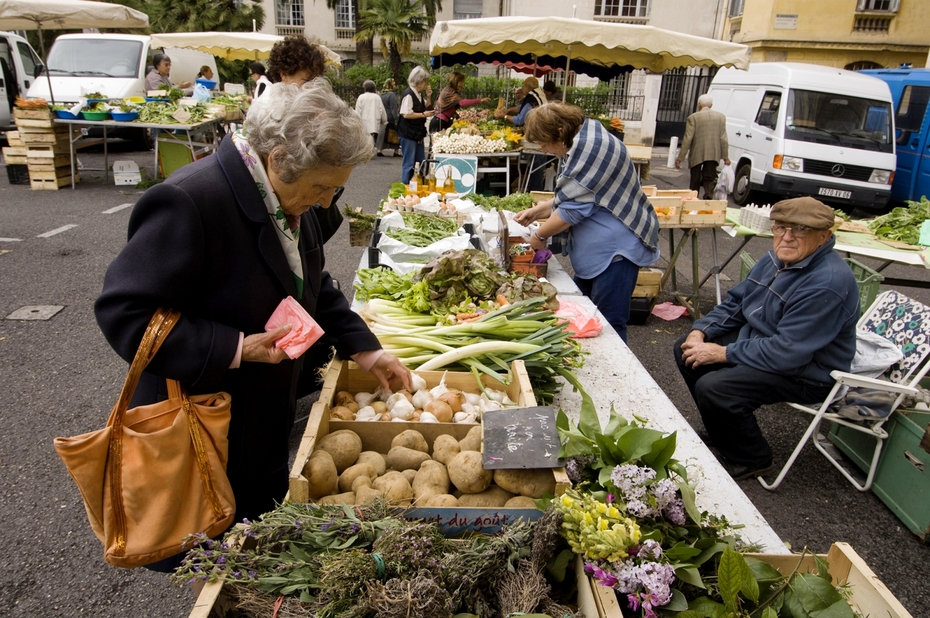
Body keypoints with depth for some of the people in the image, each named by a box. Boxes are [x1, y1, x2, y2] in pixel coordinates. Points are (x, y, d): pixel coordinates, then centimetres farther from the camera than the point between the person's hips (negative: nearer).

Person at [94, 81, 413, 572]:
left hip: (267, 413, 8)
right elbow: (122, 311, -25)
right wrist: (235, 350, -28)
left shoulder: (287, 196, -1)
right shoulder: (188, 201, -28)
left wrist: (364, 349, 2)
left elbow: (313, 288, 11)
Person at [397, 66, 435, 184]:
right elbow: (406, 114, -24)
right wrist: (423, 114, -16)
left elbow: (425, 107, 25)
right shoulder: (408, 94, -18)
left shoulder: (419, 94, 9)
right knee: (409, 164, -2)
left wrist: (428, 97, 7)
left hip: (417, 134, 9)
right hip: (408, 134, -9)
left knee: (420, 163, 15)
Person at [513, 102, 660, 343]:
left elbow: (572, 208, -21)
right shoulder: (584, 141, 12)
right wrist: (537, 210, 14)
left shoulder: (588, 147, -22)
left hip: (616, 248, -11)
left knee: (608, 325, -3)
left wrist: (540, 235, -7)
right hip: (596, 248, 11)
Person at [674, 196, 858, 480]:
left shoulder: (827, 284, -28)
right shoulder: (779, 259, 1)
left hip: (805, 372, -10)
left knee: (713, 387, -26)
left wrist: (722, 353, -23)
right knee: (686, 350, 6)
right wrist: (699, 332, -6)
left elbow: (786, 353, -31)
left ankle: (751, 460, 1)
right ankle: (721, 429, 23)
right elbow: (735, 302, 10)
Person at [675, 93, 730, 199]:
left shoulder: (693, 117, -6)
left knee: (695, 181, 10)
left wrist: (680, 158, -7)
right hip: (713, 155, 2)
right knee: (709, 179, 8)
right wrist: (725, 157, 11)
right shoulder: (721, 117, 5)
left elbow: (687, 139, -10)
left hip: (697, 155, -2)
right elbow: (723, 139, 3)